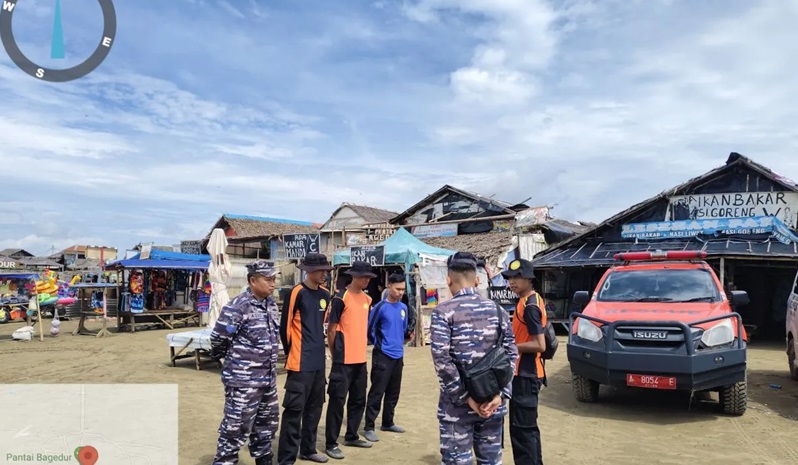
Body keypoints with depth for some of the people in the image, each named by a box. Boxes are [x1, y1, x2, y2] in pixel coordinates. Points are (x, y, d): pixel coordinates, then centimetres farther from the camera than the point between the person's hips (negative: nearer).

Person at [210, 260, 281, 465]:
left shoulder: (271, 304, 7)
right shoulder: (237, 307, -18)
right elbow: (218, 338, -14)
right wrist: (233, 358, 3)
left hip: (268, 379, 8)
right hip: (243, 380, -8)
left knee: (266, 425, 19)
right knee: (236, 428, 1)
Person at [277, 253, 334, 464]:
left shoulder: (325, 295, 9)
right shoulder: (297, 292, -12)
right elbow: (285, 325, -9)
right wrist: (292, 353, 0)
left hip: (319, 360, 7)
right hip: (301, 362, -7)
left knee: (314, 407, 16)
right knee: (294, 409, -4)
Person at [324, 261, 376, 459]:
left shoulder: (367, 299, 10)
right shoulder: (341, 299, -13)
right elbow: (331, 330, -9)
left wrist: (361, 350, 16)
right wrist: (335, 355, -2)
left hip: (360, 359, 8)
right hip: (344, 360, -8)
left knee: (359, 399, 15)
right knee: (337, 401, -1)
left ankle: (351, 436, 30)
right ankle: (331, 444, 9)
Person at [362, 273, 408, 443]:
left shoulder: (403, 308, 7)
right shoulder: (380, 307, -12)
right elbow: (370, 329, -6)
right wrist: (379, 345, 2)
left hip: (398, 356, 7)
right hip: (383, 356, -7)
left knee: (394, 392, 14)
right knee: (377, 392, -4)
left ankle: (388, 423, 28)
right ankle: (369, 427, 3)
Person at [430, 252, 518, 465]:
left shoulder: (444, 311, -8)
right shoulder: (497, 310, 5)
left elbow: (442, 358, -17)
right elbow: (511, 354, 1)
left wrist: (465, 397, -12)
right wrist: (500, 393, -2)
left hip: (457, 404, -4)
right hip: (492, 402, 4)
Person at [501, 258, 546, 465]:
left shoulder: (529, 306, -19)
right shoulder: (531, 301, 11)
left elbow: (539, 345, -23)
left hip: (525, 374, -10)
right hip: (528, 372, 10)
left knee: (521, 428, -5)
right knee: (528, 426, 20)